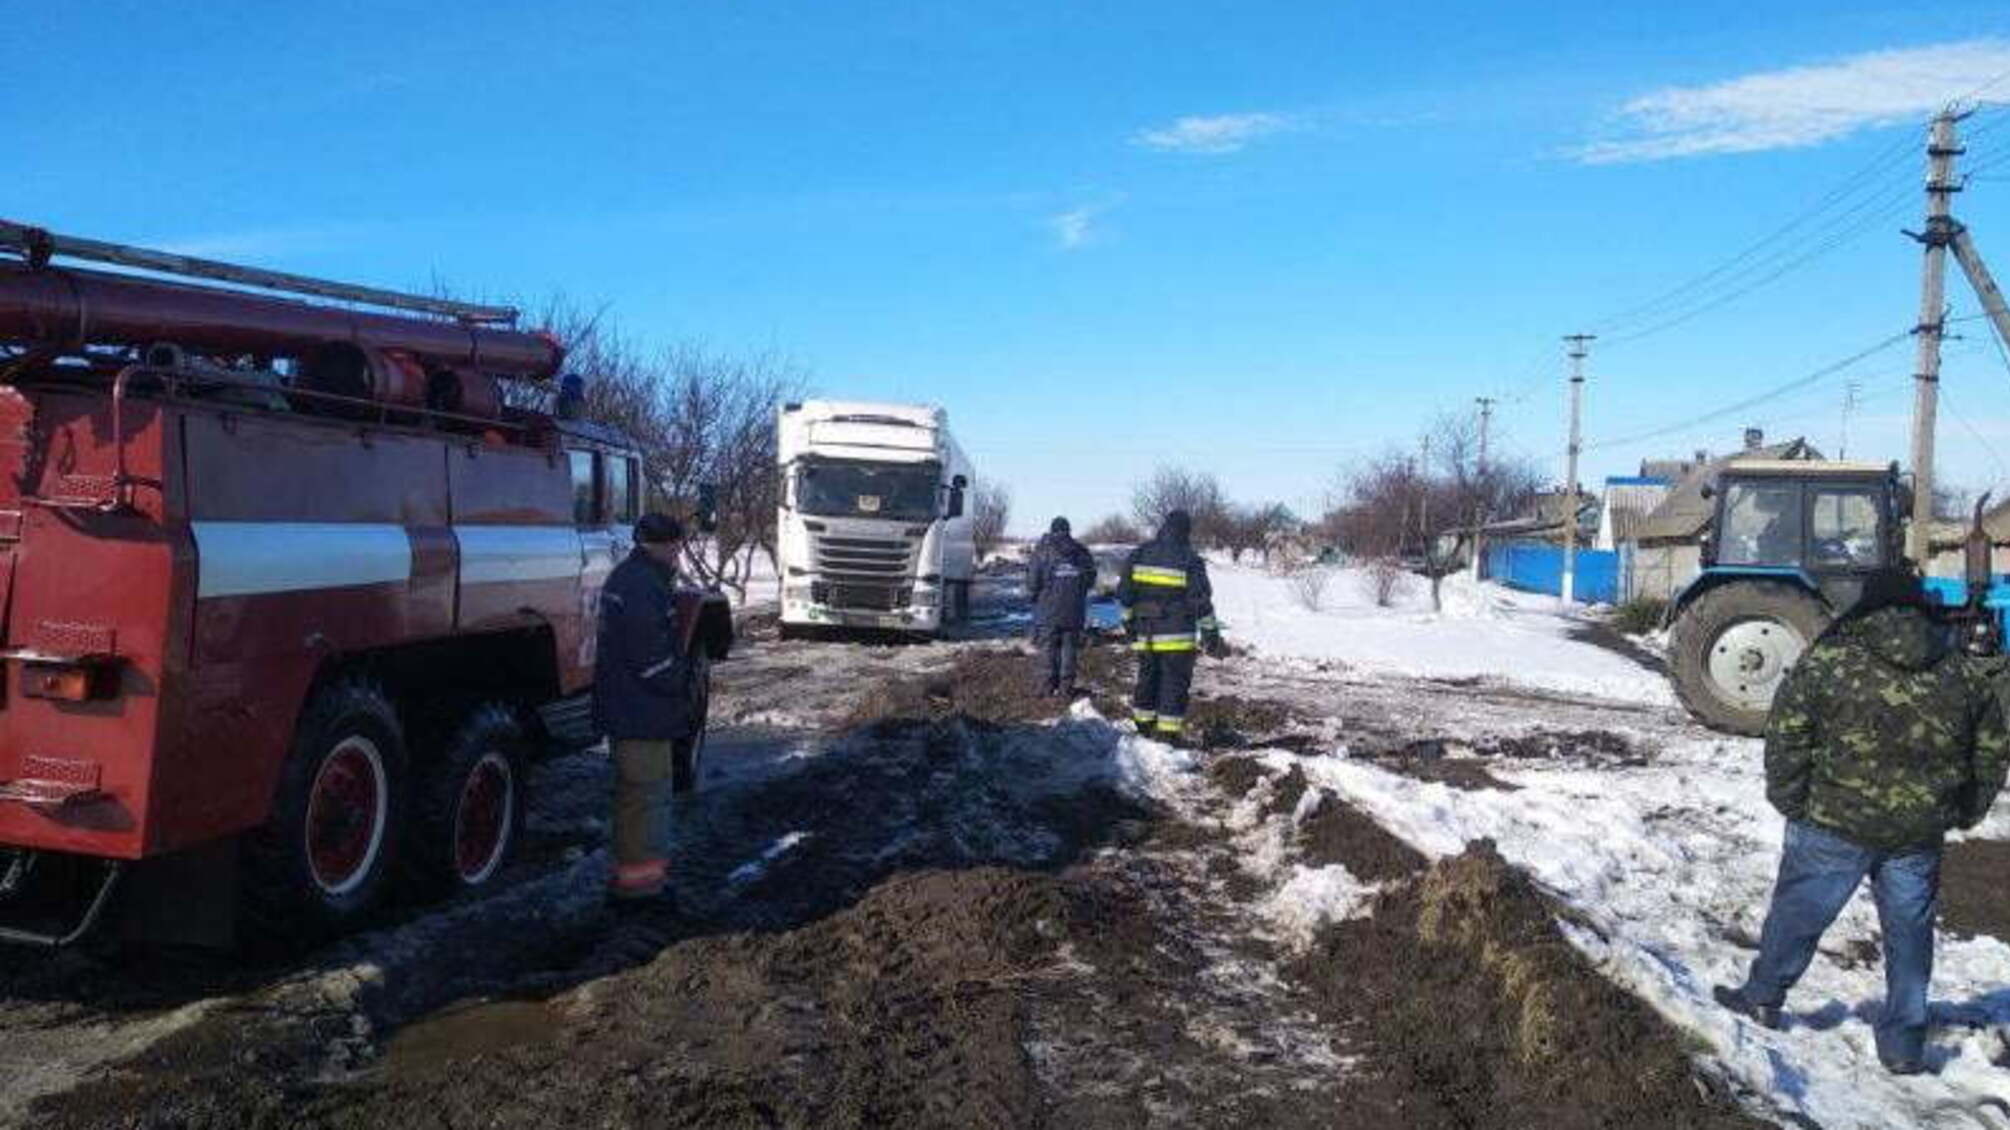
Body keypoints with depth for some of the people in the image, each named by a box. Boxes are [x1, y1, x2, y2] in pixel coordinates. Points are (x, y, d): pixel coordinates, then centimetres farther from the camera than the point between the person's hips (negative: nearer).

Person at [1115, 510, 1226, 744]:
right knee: (1175, 681, 0)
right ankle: (1170, 730, -2)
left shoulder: (1139, 555, 4)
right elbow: (1201, 601, -8)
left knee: (1147, 677, 17)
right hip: (1177, 636, -5)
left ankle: (1143, 724, 27)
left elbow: (1124, 593, 8)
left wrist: (1129, 622, 19)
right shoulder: (1190, 560, -10)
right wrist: (1211, 635, -1)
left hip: (1145, 634, 5)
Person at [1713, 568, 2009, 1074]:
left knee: (1798, 913, 14)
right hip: (1919, 834, 3)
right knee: (1910, 932, 15)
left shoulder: (1825, 663, -10)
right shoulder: (1967, 674, 3)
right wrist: (1963, 814, 19)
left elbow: (1785, 738, -9)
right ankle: (1904, 1044, 21)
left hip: (1834, 825, -3)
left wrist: (1789, 802, 3)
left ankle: (1763, 998, 30)